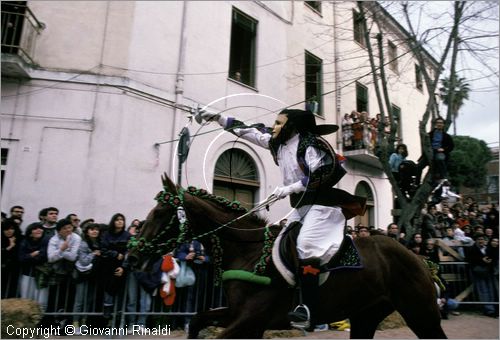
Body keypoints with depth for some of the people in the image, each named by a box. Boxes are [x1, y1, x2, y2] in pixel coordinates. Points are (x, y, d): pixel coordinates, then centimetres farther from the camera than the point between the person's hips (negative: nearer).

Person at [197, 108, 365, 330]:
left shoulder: (308, 143, -14)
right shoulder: (277, 143, 9)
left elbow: (322, 174, -21)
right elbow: (248, 131, 10)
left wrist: (289, 188, -24)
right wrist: (218, 118, 8)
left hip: (322, 204, -9)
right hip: (300, 205, 9)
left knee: (305, 246, -21)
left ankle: (308, 311, -21)